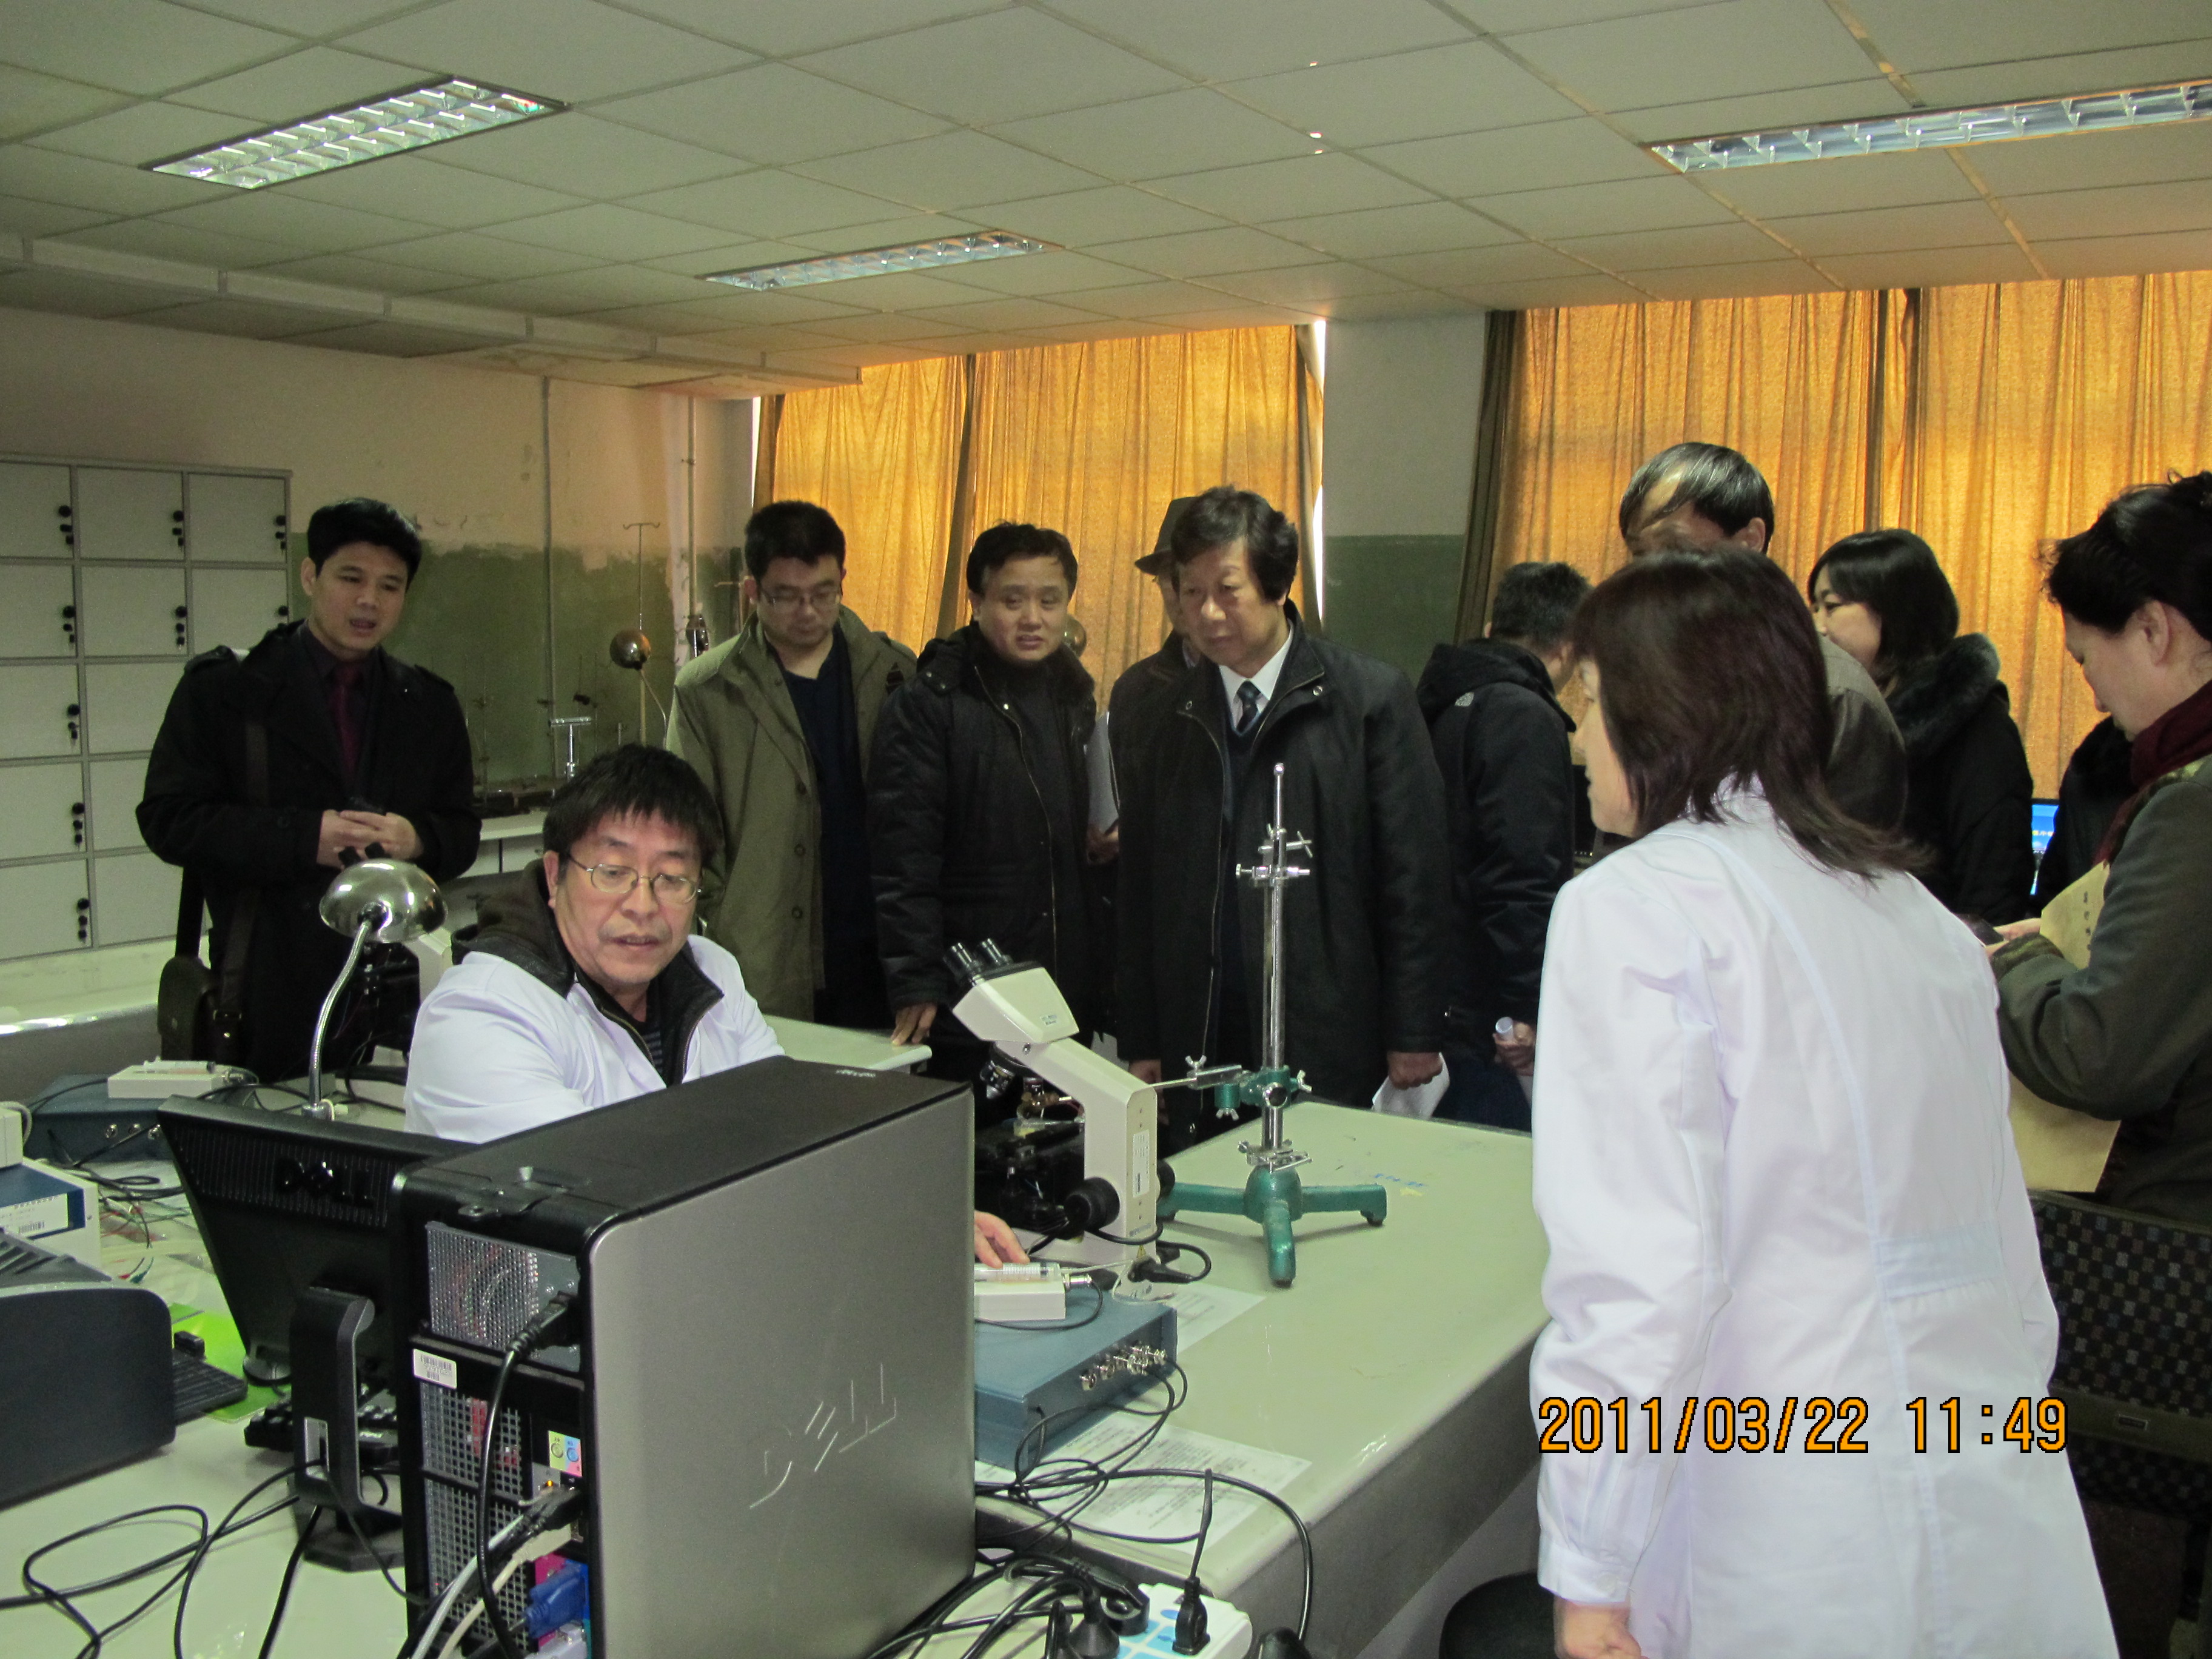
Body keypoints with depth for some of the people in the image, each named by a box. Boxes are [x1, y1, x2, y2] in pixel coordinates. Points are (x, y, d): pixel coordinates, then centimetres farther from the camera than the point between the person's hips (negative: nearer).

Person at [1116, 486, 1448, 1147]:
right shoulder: (1167, 712, 8)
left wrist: (1414, 1036, -4)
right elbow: (1140, 886, 10)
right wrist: (1142, 1043, 7)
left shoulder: (1371, 697, -2)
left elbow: (1414, 875, -3)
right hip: (1199, 1046, 3)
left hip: (1331, 1045, -3)